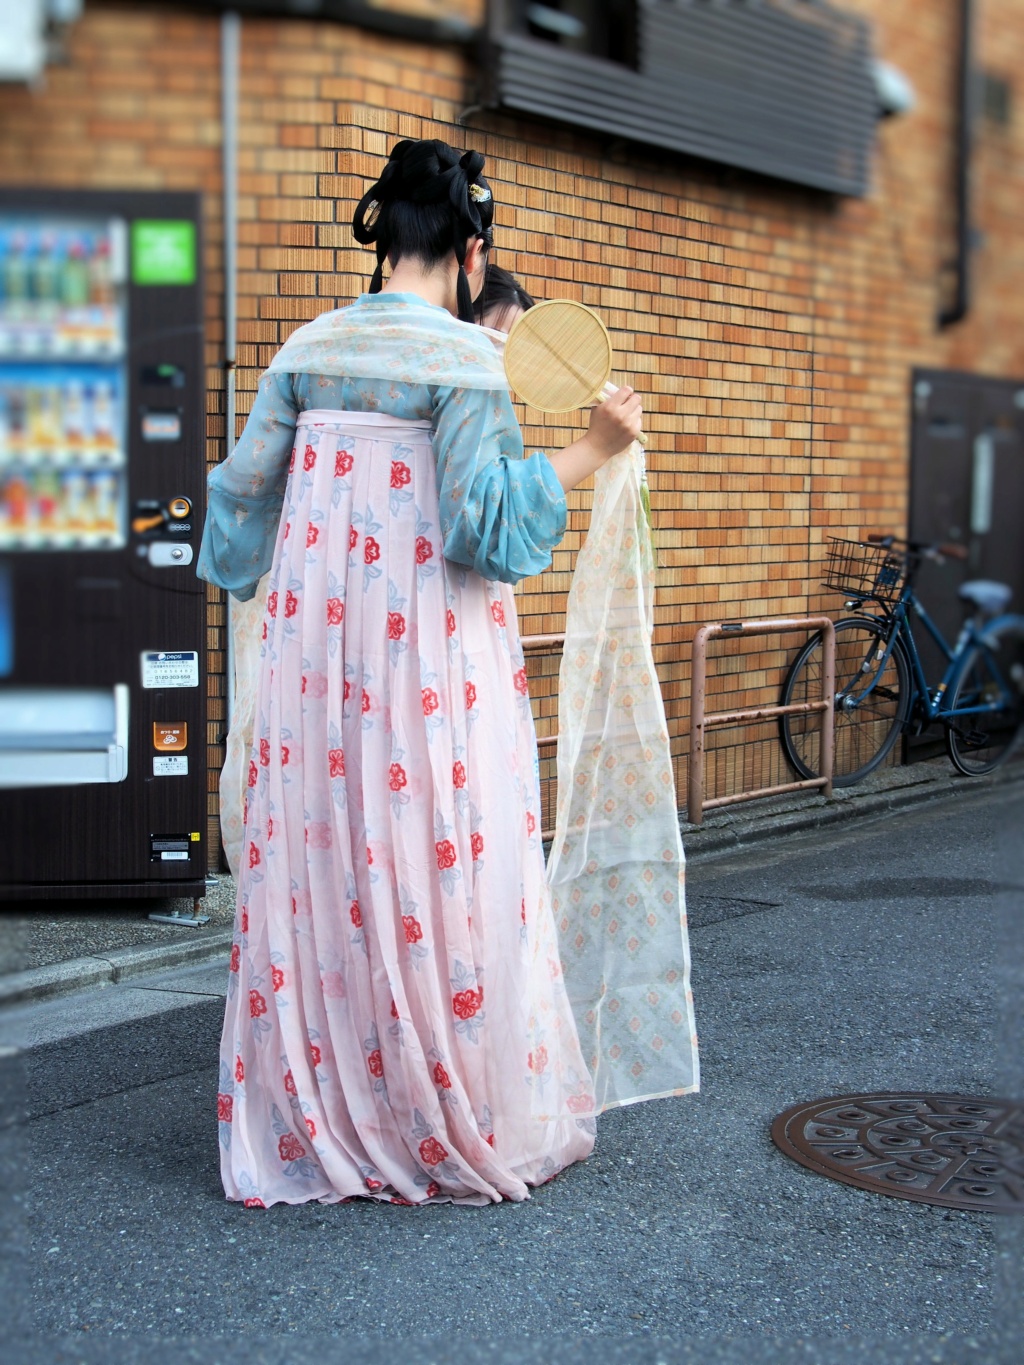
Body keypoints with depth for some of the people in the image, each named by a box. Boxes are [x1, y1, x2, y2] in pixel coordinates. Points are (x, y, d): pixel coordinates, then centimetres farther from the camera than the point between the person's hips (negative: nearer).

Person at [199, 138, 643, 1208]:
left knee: (317, 867, 10)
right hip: (430, 654, -6)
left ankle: (310, 1116, 19)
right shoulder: (462, 356, -10)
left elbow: (247, 490, 12)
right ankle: (453, 1128, 11)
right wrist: (591, 449, -11)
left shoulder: (308, 348, 7)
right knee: (439, 873, 2)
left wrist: (236, 567, 32)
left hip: (316, 643, 6)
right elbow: (484, 521, -15)